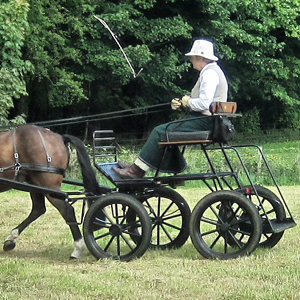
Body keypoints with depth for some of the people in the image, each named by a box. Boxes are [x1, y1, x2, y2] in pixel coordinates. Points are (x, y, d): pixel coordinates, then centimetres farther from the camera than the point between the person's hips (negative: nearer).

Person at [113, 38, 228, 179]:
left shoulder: (210, 74, -15)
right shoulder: (209, 72, 19)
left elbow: (204, 103, -25)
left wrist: (187, 102, -8)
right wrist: (181, 104, 7)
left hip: (204, 121, -11)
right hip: (203, 120, 11)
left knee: (160, 132, -10)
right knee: (165, 130, 13)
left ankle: (136, 171, -8)